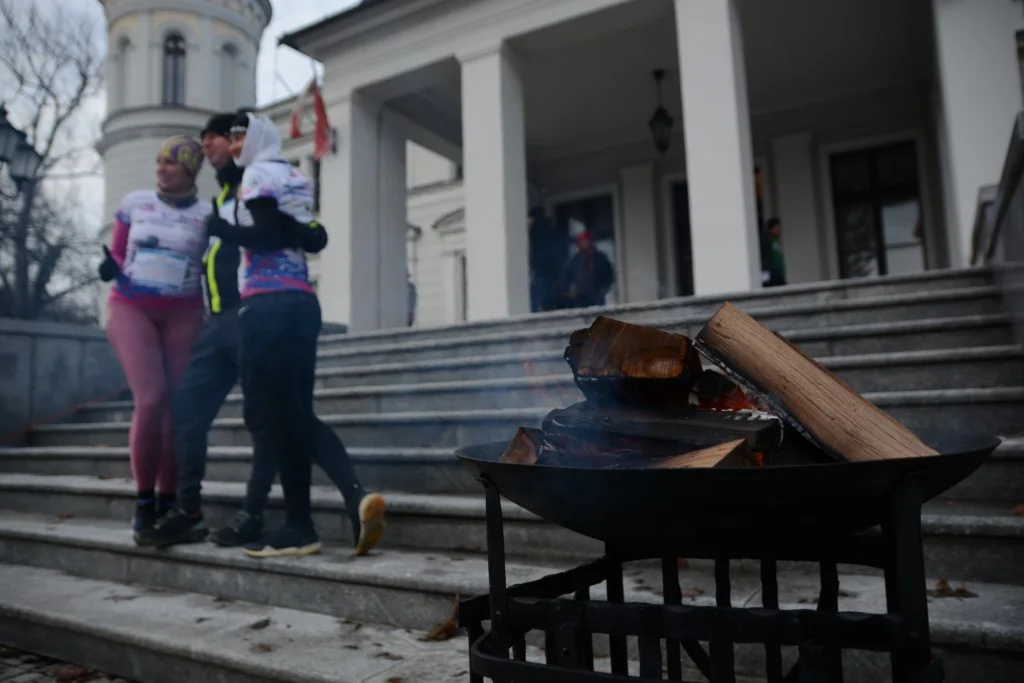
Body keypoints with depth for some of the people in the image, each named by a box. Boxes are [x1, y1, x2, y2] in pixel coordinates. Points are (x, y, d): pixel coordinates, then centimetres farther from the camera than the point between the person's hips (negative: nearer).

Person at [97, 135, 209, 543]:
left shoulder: (207, 215, 4)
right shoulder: (134, 203, 10)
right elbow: (118, 254, 14)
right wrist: (111, 268, -7)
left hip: (183, 315, 0)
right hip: (131, 309, 0)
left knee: (178, 406, -3)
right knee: (151, 400, -16)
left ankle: (168, 501, 9)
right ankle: (144, 500, -1)